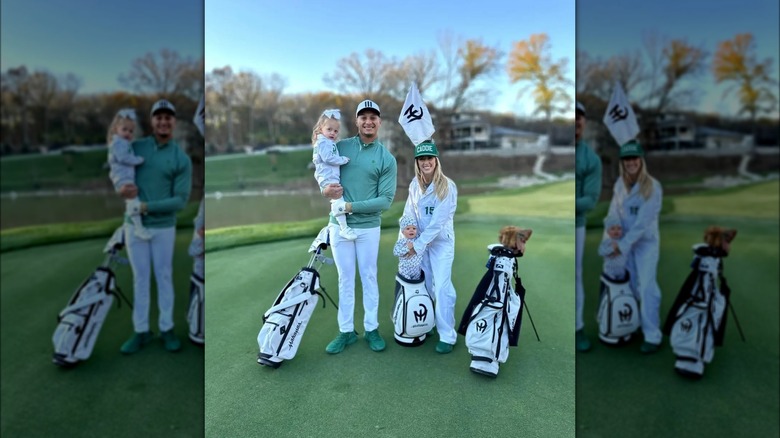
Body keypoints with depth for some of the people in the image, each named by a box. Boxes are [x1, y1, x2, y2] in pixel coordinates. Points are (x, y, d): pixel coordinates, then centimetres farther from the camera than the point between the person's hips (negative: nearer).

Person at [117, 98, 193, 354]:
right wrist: (120, 189, -12)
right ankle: (141, 331, 19)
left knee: (164, 277, 8)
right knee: (140, 278, 9)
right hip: (134, 225, 2)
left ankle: (166, 329, 20)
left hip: (164, 228, -2)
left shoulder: (182, 159, -5)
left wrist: (147, 206, -19)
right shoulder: (135, 147, 3)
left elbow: (181, 200, -10)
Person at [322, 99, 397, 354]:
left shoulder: (387, 159, -3)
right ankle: (346, 331, 21)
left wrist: (352, 206, -18)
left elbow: (386, 199, -9)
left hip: (368, 227, -2)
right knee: (345, 279, 10)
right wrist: (325, 191, -11)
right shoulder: (339, 147, 4)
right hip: (339, 225, 2)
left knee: (369, 278, 9)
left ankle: (371, 329, 23)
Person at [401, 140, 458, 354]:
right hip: (419, 241, 5)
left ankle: (448, 336, -1)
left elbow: (438, 221, -21)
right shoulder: (414, 184, 0)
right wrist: (406, 241, -10)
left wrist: (418, 245, -20)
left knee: (442, 286, -10)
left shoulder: (447, 186, -17)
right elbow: (408, 214, 3)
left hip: (441, 241, -5)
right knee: (423, 285, 12)